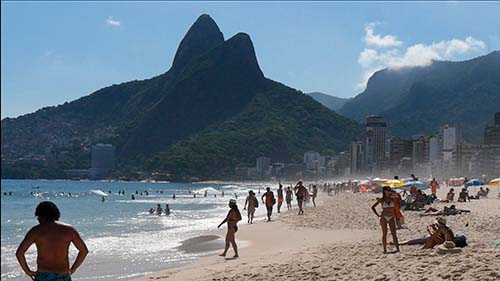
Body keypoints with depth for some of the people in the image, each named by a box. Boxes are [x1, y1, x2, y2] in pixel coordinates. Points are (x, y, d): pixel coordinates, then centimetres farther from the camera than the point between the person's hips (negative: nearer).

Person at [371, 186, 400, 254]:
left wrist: (395, 217, 12)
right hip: (384, 218, -2)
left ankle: (397, 248, -4)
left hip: (391, 218, 2)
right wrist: (378, 215, -1)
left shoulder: (392, 199, 4)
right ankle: (385, 249, 5)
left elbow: (394, 209, 16)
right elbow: (373, 207, 4)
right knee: (384, 234, 1)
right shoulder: (381, 200, -2)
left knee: (394, 233, -4)